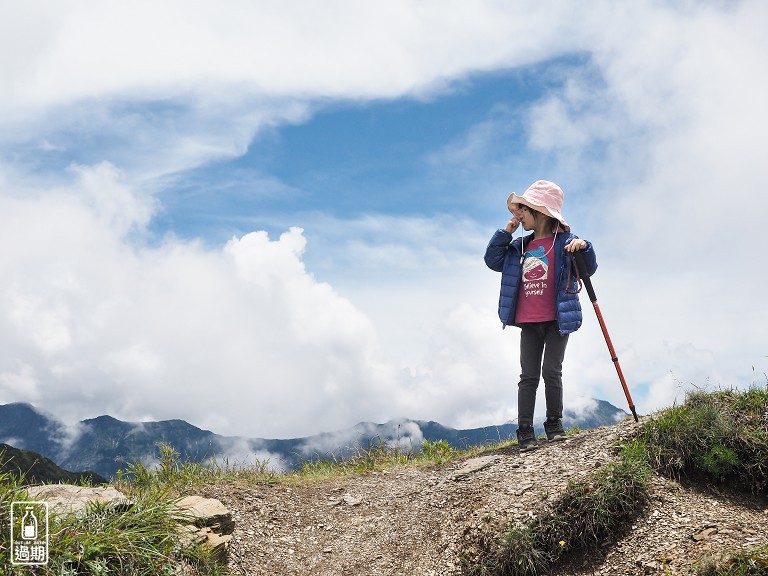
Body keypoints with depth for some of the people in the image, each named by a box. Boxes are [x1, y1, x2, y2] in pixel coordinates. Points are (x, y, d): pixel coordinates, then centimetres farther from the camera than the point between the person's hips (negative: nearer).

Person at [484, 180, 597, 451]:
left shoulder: (563, 241, -4)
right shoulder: (521, 246, 11)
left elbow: (589, 269, -7)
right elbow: (493, 260, 11)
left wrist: (584, 247, -28)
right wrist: (506, 231, 5)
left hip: (557, 321, -4)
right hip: (529, 324, 5)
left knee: (551, 372, -4)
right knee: (528, 376, 3)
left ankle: (554, 425, 10)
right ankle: (525, 432, 4)